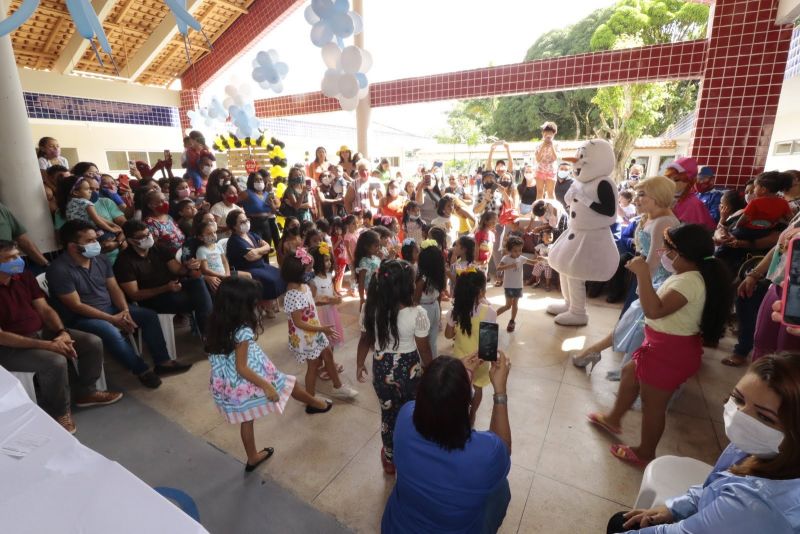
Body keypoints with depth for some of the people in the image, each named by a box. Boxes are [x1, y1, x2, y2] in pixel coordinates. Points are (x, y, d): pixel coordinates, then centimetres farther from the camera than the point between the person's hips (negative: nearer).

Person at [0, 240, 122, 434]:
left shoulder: (24, 276, 2)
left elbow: (45, 309, 4)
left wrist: (62, 333, -13)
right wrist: (46, 345, -26)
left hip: (42, 332, 7)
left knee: (93, 343, -6)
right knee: (56, 361, -32)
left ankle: (85, 392, 13)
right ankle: (58, 412, -5)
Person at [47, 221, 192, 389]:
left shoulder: (100, 260, 3)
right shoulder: (60, 269, -18)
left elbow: (114, 288, 4)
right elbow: (76, 306, -21)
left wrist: (125, 310, -15)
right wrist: (112, 318, -23)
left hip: (109, 308, 7)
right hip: (81, 318, -7)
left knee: (149, 315, -7)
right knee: (110, 331, -35)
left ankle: (162, 362, -4)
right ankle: (142, 370, -18)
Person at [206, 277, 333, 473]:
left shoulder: (219, 325, -6)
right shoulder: (242, 332, -30)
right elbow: (242, 368, -25)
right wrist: (267, 386, -20)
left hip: (229, 384, 8)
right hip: (248, 382, -7)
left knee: (246, 420, 25)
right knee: (289, 384, 17)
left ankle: (253, 458, 44)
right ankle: (315, 403, 44)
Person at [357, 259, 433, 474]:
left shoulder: (370, 309, -15)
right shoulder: (417, 313, -25)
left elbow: (365, 340, -2)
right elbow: (424, 349, -14)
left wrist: (360, 364, 13)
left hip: (381, 368, 3)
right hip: (409, 369, -2)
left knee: (388, 414, 24)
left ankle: (390, 458, 45)